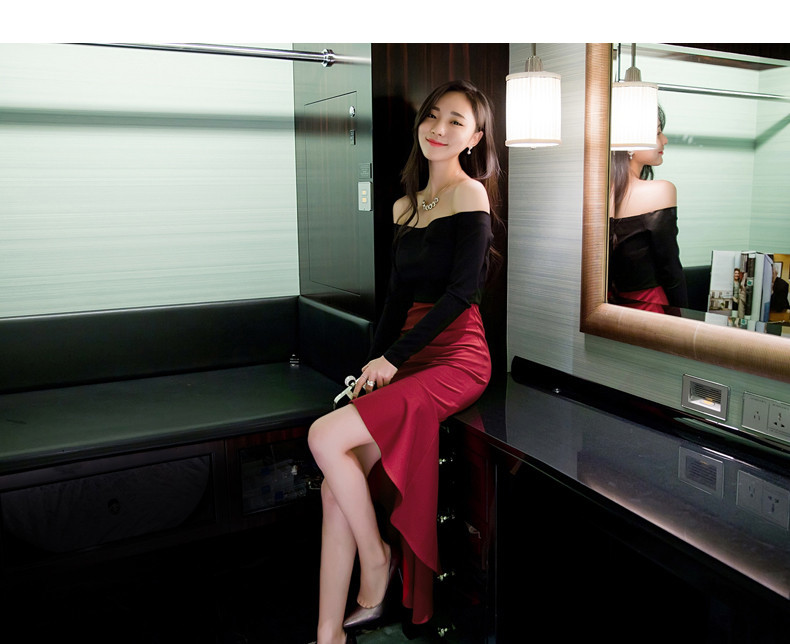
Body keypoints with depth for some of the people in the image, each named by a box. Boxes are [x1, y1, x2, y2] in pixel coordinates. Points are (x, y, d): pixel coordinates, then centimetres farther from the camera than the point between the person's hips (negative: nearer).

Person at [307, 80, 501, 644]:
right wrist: (373, 364, 6)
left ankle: (377, 558, 4)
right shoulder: (406, 206, 17)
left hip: (455, 357, -7)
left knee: (326, 437, -20)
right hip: (409, 356, 7)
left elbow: (463, 291, -15)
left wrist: (392, 357, -13)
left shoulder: (470, 193, -6)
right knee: (338, 485, -4)